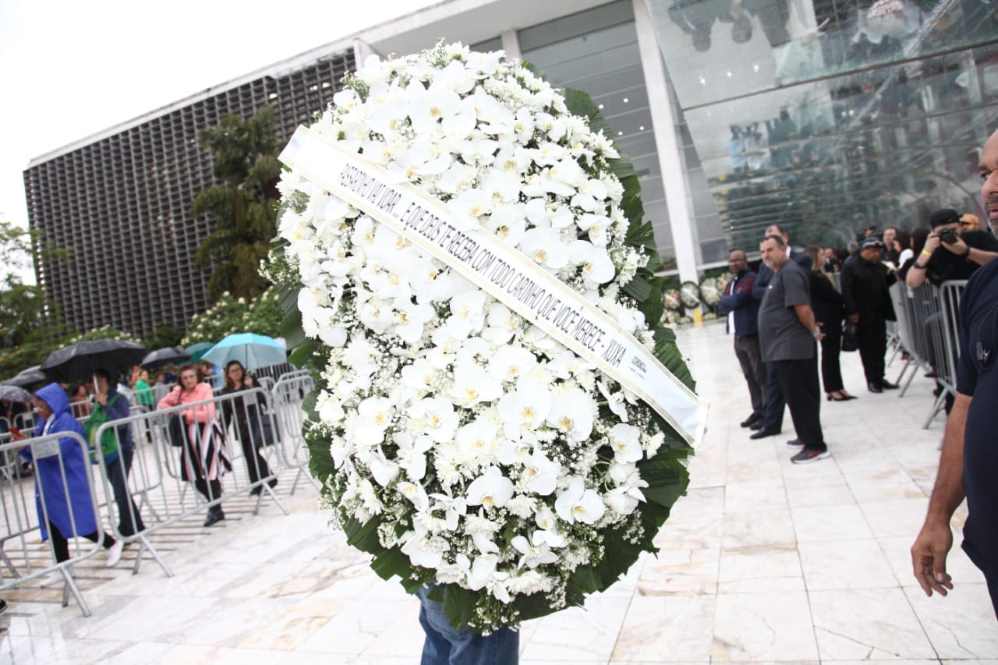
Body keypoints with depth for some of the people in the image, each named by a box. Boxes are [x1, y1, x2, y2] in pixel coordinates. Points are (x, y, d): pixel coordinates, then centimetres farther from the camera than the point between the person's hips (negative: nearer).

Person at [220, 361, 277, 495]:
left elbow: (263, 400, -3)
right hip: (241, 427, 3)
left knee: (253, 451, -18)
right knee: (248, 455, 3)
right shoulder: (226, 391, 10)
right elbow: (225, 415, 11)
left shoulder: (251, 382, 5)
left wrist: (252, 387, -14)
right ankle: (257, 484, 12)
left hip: (256, 422, -3)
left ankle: (269, 478, -5)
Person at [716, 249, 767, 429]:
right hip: (738, 336, 8)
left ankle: (768, 413, 0)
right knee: (750, 377, 12)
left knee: (761, 376, -4)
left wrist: (725, 301, 1)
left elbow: (736, 301, -19)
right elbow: (721, 307, 12)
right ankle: (758, 411, 19)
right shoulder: (731, 283, 19)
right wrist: (730, 303, -7)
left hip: (753, 334, -8)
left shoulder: (751, 279, -8)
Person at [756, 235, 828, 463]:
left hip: (790, 347, -10)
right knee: (800, 395, 17)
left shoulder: (790, 272, -14)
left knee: (799, 397, -6)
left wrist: (814, 331, -8)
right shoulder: (780, 273, 19)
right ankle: (808, 436, 28)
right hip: (785, 346, 10)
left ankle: (815, 446, -1)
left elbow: (803, 309, -21)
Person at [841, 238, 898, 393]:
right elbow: (847, 291, -12)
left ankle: (879, 377, 19)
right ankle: (872, 380, 8)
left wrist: (891, 275, 0)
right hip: (862, 316, -6)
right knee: (867, 348, 1)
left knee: (880, 346, 9)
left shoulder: (880, 267, 13)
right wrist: (852, 311, -19)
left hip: (879, 313, 6)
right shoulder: (850, 268, -5)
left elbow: (886, 285, 20)